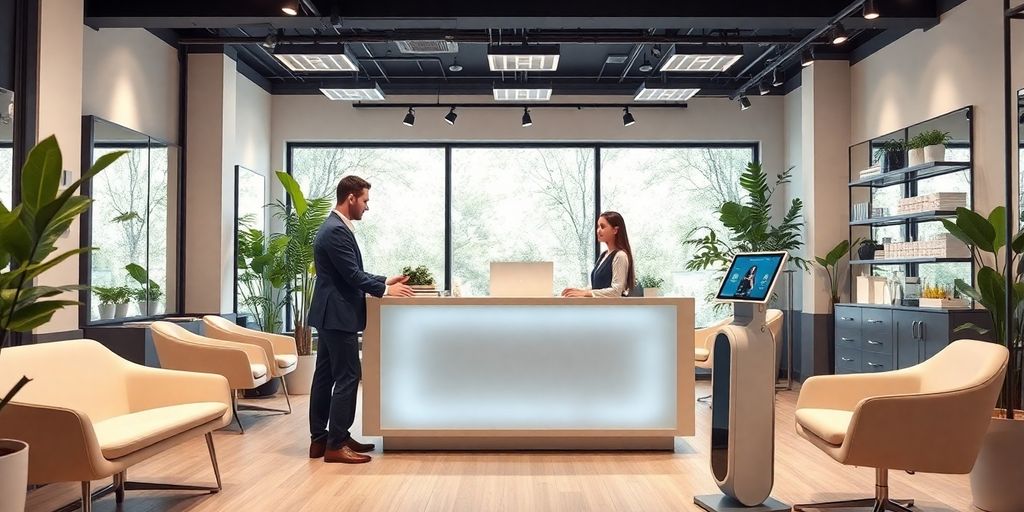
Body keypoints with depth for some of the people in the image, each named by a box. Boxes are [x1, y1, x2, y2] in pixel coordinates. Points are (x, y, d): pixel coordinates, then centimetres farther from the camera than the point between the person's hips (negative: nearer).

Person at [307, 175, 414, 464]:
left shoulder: (335, 227, 16)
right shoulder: (336, 231, -18)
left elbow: (352, 273, 20)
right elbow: (352, 275, -19)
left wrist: (385, 281, 13)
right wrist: (386, 290, -9)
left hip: (331, 314, 11)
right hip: (339, 315, -11)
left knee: (326, 376, 12)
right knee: (348, 377, -7)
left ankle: (320, 439, 19)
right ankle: (336, 444, -2)